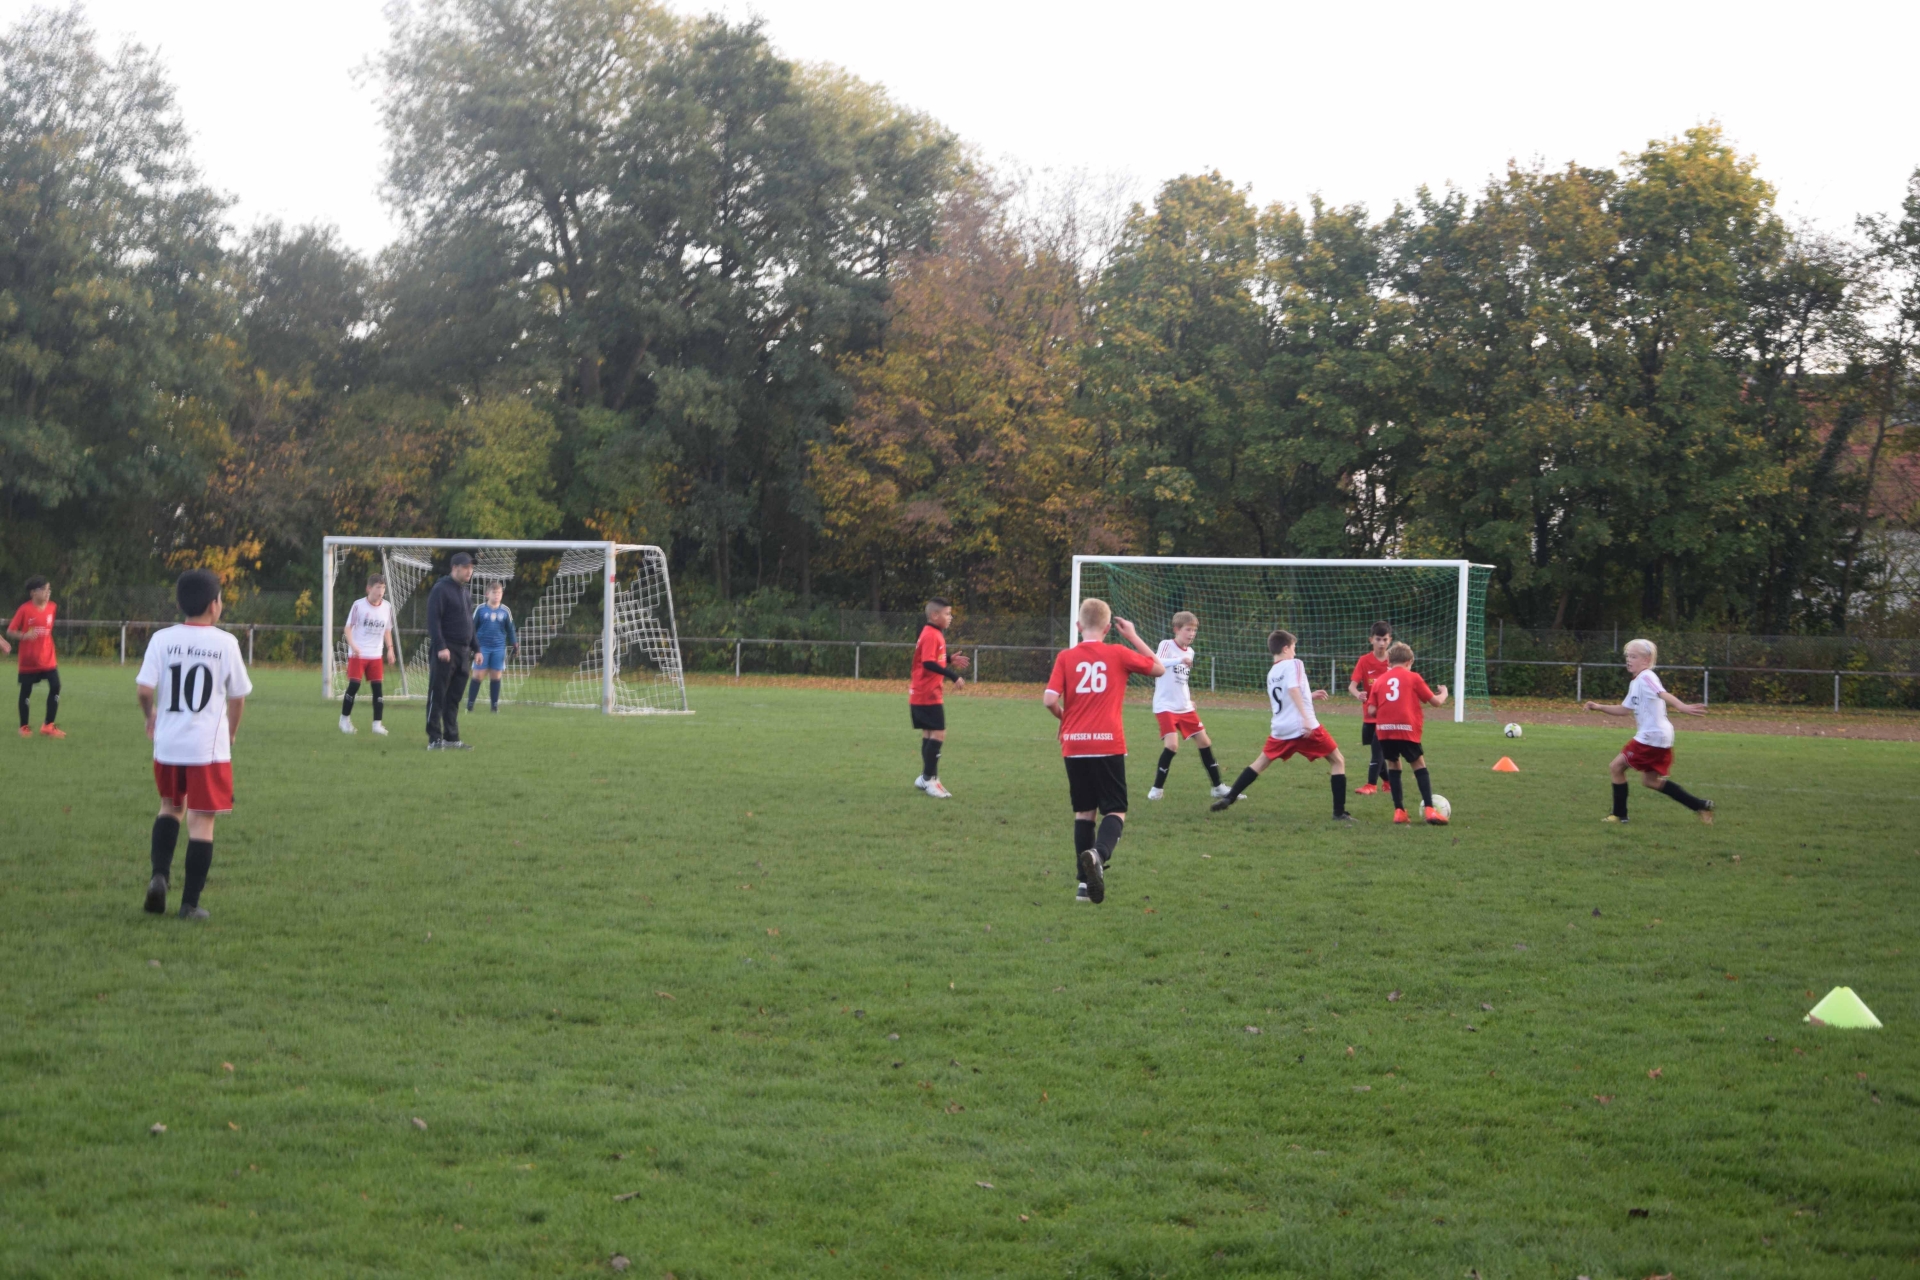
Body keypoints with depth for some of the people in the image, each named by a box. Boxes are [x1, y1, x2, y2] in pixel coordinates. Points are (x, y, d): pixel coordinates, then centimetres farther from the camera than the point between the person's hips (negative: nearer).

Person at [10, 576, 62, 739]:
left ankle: (48, 726, 3)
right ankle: (24, 727, 20)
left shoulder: (52, 607, 0)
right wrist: (24, 635, -27)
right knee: (26, 692, 6)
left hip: (48, 659, 3)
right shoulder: (24, 609, -13)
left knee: (55, 686, -8)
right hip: (28, 660, -3)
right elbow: (10, 631, -11)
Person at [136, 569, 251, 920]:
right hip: (209, 747, -3)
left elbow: (143, 687, -9)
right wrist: (231, 731, 20)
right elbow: (238, 696, 2)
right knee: (201, 822, 3)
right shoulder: (225, 643, -5)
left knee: (170, 807, 25)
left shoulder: (162, 639, -2)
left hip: (167, 745, 3)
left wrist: (150, 716, 12)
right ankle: (190, 903, 3)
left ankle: (160, 874, 7)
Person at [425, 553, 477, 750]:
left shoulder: (465, 592, 18)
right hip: (445, 652, -8)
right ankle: (434, 739, -6)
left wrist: (475, 648, 19)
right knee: (437, 696, -6)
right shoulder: (441, 589, -8)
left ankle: (451, 738, 13)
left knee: (454, 698, 9)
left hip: (462, 652, 8)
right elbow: (433, 620, -16)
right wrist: (440, 647, -23)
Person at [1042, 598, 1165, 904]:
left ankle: (1086, 883, 13)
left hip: (1074, 745, 2)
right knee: (1115, 811, 4)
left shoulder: (1066, 658, 0)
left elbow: (1049, 700, -9)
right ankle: (1099, 854, -27)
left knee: (1084, 811, 15)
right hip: (1108, 745, -2)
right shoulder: (1118, 655, 1)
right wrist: (1133, 636, 19)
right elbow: (1159, 669, 15)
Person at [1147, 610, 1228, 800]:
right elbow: (1156, 663, -33)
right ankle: (1157, 788, -5)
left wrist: (1189, 700, 18)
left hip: (1185, 707, 7)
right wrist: (1179, 660, -48)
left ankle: (1218, 787, 21)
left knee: (1204, 742, 9)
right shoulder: (1166, 645, -11)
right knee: (1172, 744, -21)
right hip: (1165, 706, -7)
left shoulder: (1190, 651, 11)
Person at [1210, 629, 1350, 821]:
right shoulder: (1294, 664, -4)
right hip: (1305, 727, -6)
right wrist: (1306, 718, -27)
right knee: (1338, 761, 7)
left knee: (1261, 762, 23)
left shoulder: (1271, 673, 18)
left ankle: (1229, 798, 15)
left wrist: (1309, 695, 33)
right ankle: (1339, 812, -1)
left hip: (1280, 729, 6)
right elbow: (1293, 689, -21)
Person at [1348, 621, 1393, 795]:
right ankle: (1388, 781, 28)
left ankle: (1371, 785, -12)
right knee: (1378, 749, 10)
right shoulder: (1364, 661, -5)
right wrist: (1358, 694, -36)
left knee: (1378, 747, -13)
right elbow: (1352, 685, -14)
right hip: (1370, 713, 2)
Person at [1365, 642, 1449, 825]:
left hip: (1385, 730, 2)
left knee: (1393, 765, 16)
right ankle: (1429, 809, -1)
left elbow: (1371, 711, 5)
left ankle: (1399, 811, 11)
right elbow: (1435, 701, 8)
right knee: (1419, 765, 9)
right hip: (1407, 729, -2)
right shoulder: (1413, 678, 7)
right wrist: (1444, 693, 30)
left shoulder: (1379, 680, 13)